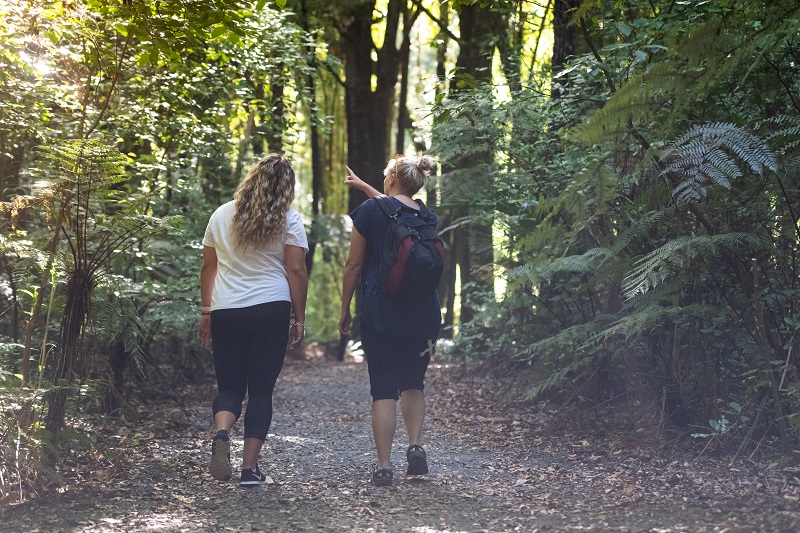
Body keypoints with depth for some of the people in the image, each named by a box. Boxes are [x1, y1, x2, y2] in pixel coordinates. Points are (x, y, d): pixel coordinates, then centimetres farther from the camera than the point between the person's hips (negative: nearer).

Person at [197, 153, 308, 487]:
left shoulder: (222, 215, 8)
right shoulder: (288, 220, 0)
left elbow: (208, 267, 11)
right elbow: (296, 270, -4)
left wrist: (206, 311, 17)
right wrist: (300, 319, 2)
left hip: (225, 311, 2)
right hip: (271, 309, -2)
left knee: (229, 385, 10)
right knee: (261, 390, 5)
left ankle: (221, 433, -19)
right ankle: (250, 466, 2)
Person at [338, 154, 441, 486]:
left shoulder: (370, 210, -5)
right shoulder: (426, 216, 8)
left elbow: (354, 265, -3)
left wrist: (344, 310, 6)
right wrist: (364, 188, 44)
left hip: (381, 312, -4)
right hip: (423, 313, 4)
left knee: (383, 389, 0)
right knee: (414, 383, 19)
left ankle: (384, 467, -3)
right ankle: (415, 446, 1)